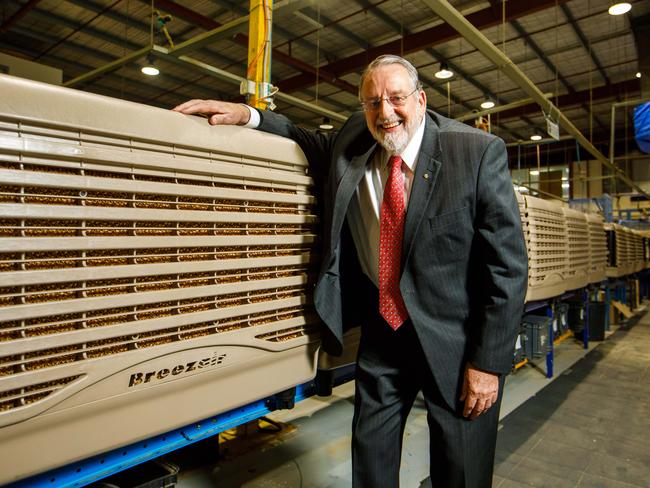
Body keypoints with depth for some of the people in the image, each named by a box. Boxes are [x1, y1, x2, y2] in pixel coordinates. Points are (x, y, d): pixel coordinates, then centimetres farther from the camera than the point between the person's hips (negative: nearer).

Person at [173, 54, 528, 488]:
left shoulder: (479, 152, -14)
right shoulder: (353, 143, -2)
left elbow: (508, 263, -14)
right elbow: (310, 144, 19)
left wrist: (490, 362, -14)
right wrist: (247, 115, 1)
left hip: (456, 340, -3)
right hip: (384, 328, 4)